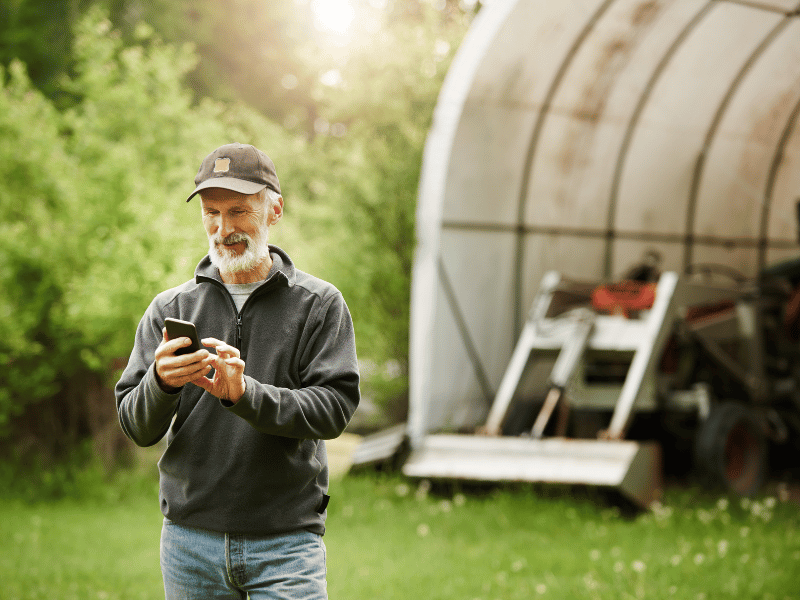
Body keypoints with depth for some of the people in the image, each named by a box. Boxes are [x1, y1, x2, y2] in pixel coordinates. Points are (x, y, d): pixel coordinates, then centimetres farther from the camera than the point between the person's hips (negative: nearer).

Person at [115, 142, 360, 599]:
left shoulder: (320, 304, 2)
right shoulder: (170, 309, 8)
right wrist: (161, 383, -20)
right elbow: (137, 428, 2)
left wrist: (245, 394, -24)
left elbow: (335, 409, -9)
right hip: (191, 541, 2)